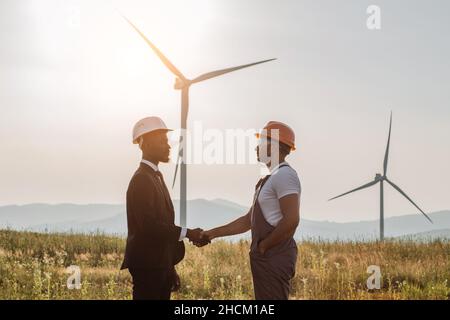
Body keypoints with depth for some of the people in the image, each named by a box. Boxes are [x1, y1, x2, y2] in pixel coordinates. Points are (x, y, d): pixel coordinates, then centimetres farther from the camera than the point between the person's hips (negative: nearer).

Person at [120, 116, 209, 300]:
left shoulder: (155, 176, 17)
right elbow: (148, 224, -23)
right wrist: (187, 233, -21)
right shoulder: (141, 180, -13)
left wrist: (170, 269, 16)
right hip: (147, 265, -9)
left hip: (159, 263, 9)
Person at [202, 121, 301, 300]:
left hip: (275, 257, -10)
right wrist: (214, 233, 15)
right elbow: (249, 220, 21)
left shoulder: (284, 175, -13)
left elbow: (291, 220, -23)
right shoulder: (270, 179, 18)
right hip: (265, 256, 10)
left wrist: (263, 246, -13)